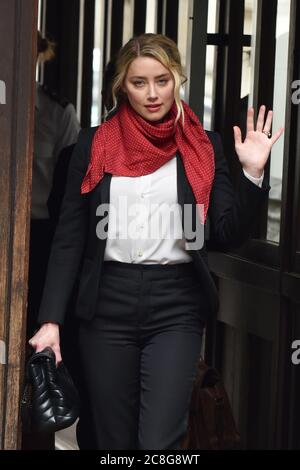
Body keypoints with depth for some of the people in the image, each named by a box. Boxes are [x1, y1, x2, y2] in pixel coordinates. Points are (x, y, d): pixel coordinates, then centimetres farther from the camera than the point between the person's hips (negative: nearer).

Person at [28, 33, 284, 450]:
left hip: (176, 307, -1)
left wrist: (252, 173, -15)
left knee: (160, 444, -10)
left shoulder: (203, 147, 5)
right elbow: (69, 238, 4)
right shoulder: (94, 145, 5)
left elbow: (228, 236, -1)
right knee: (113, 441, 9)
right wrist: (50, 320, -2)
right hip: (108, 305, 1)